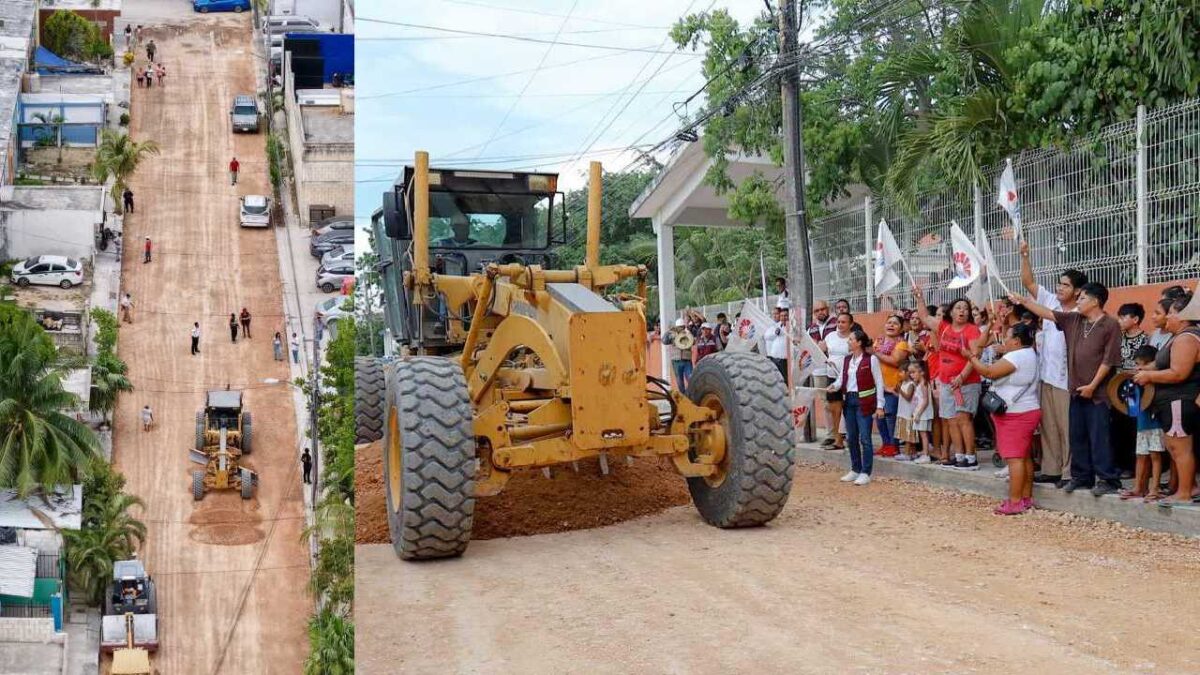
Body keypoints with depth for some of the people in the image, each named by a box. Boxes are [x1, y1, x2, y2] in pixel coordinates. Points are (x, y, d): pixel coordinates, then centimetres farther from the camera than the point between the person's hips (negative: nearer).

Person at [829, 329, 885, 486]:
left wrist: (879, 406, -8)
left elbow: (879, 383, -5)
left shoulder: (871, 359, -7)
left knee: (864, 438, -5)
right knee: (851, 437, 11)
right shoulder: (846, 360, 12)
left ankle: (865, 473, 2)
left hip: (864, 402, -7)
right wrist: (834, 386, -11)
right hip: (849, 400, 7)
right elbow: (841, 379, 12)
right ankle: (855, 470, 23)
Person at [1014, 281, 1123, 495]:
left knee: (1100, 437, -4)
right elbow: (1047, 313, 13)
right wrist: (1023, 301, 7)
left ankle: (1107, 479, 1)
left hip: (1097, 392, -7)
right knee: (1077, 437, 11)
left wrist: (1092, 385, -13)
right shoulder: (1074, 320, 11)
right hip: (1076, 390, 7)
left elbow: (1109, 359, -11)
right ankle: (1081, 476, 19)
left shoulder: (1110, 325, -8)